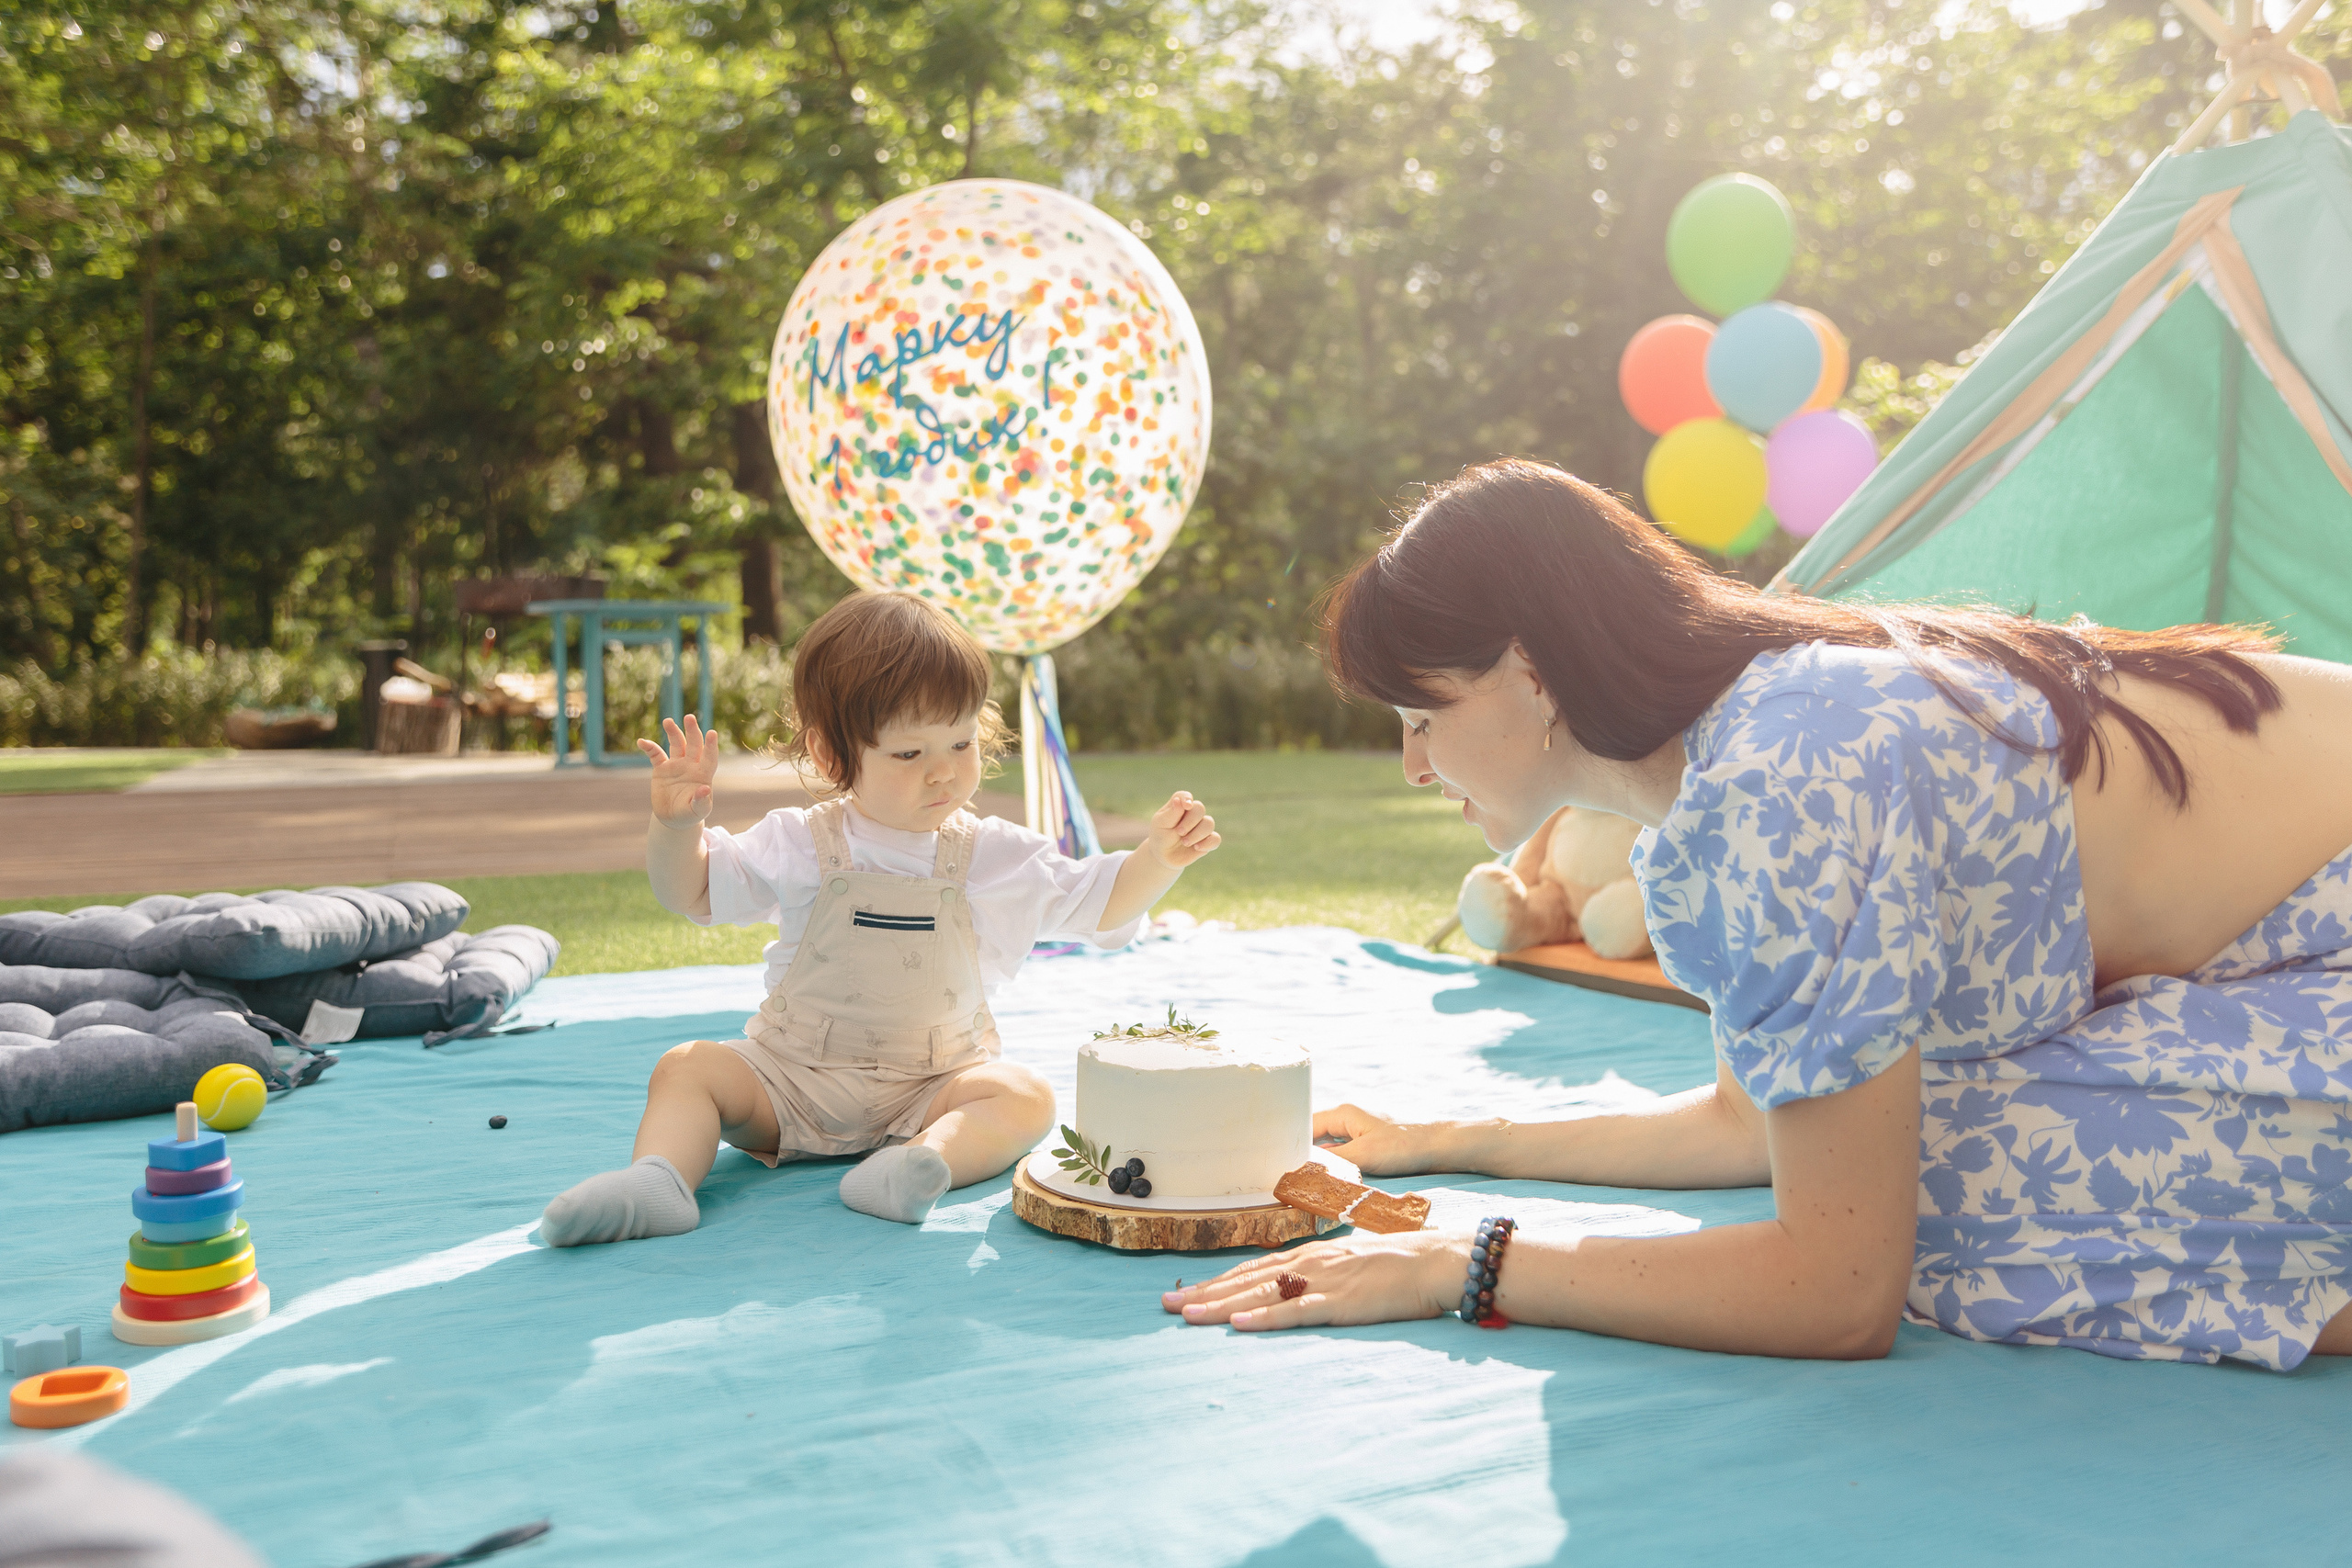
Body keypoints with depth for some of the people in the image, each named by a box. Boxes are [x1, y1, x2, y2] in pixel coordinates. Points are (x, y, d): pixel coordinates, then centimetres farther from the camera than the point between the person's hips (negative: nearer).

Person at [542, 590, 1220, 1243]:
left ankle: (926, 1160, -49)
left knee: (1025, 1096, -26)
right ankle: (660, 1177, -36)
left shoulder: (998, 856, -1)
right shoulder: (801, 846, -3)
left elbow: (1099, 906, 6)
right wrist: (676, 824, -13)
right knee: (687, 1067, -18)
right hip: (791, 1079, 1)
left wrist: (1157, 859, -12)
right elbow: (692, 891, 7)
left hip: (932, 1086, 0)